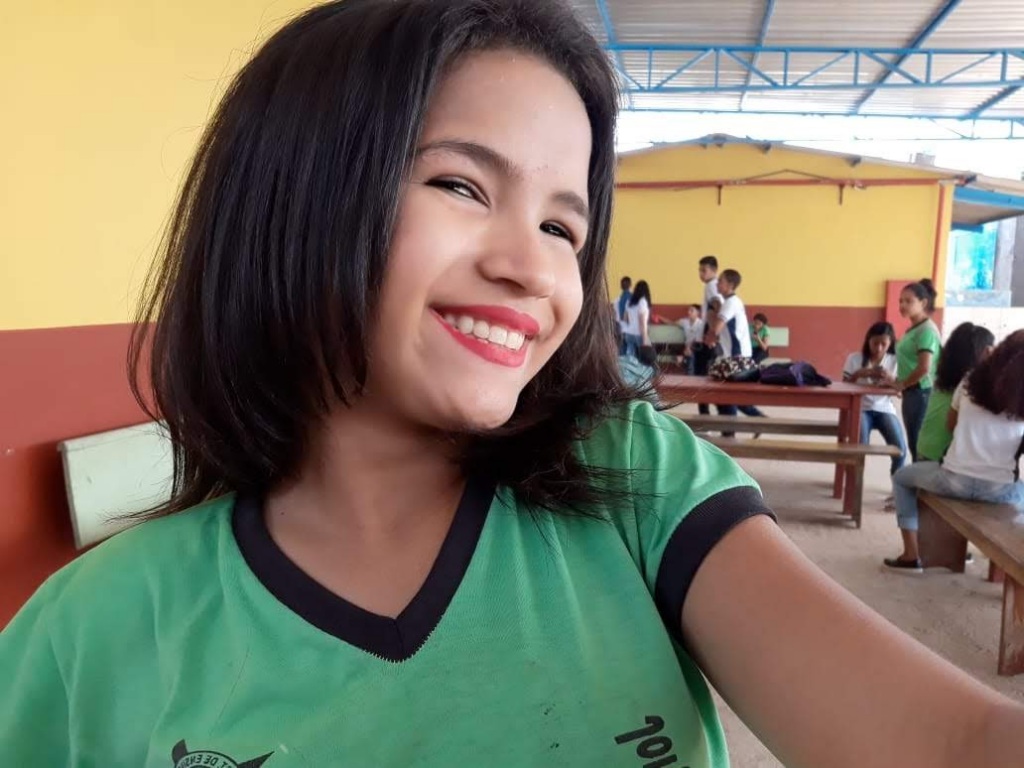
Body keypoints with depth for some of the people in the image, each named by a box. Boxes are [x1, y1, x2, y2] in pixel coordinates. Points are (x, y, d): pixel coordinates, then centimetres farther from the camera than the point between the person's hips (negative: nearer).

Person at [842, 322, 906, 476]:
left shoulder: (894, 361, 5)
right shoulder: (854, 358, 2)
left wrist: (890, 379, -18)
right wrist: (858, 373, -17)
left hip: (885, 409, 2)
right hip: (861, 408, -1)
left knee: (900, 449, -19)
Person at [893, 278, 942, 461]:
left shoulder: (926, 330, -15)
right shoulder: (914, 329, 13)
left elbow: (924, 368, -22)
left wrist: (902, 385, -9)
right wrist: (900, 383, 7)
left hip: (920, 393, -9)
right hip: (912, 393, 9)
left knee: (919, 444, -5)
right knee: (915, 443, 13)